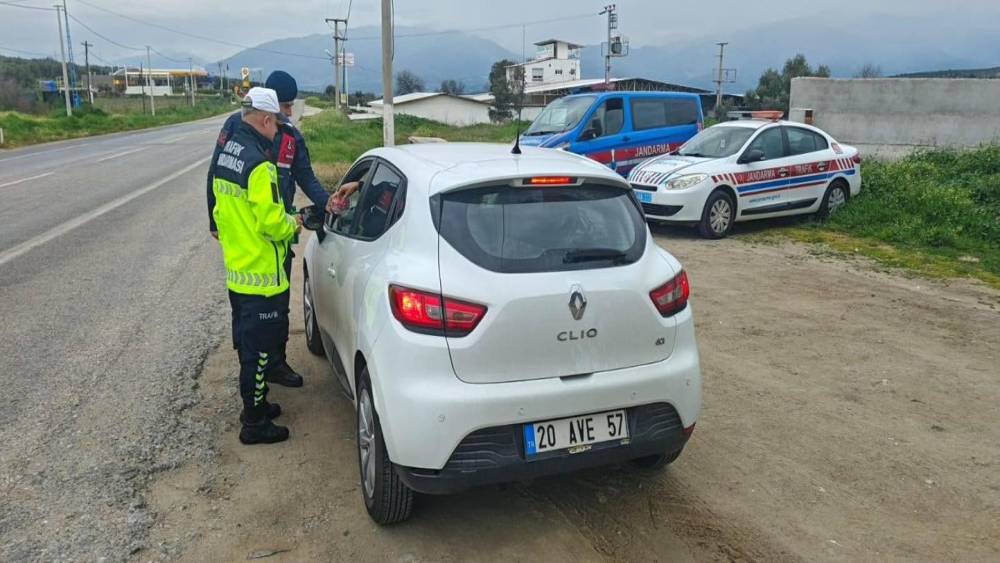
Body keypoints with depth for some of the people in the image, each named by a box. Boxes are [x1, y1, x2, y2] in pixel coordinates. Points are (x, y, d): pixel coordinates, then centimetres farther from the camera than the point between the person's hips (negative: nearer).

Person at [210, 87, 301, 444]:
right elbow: (272, 223, -23)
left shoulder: (224, 155, 8)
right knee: (260, 350, 2)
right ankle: (254, 424, 12)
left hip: (236, 271, 9)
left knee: (248, 344, 20)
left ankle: (254, 405, 34)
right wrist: (292, 224, -4)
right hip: (262, 276, -9)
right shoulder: (259, 164, -22)